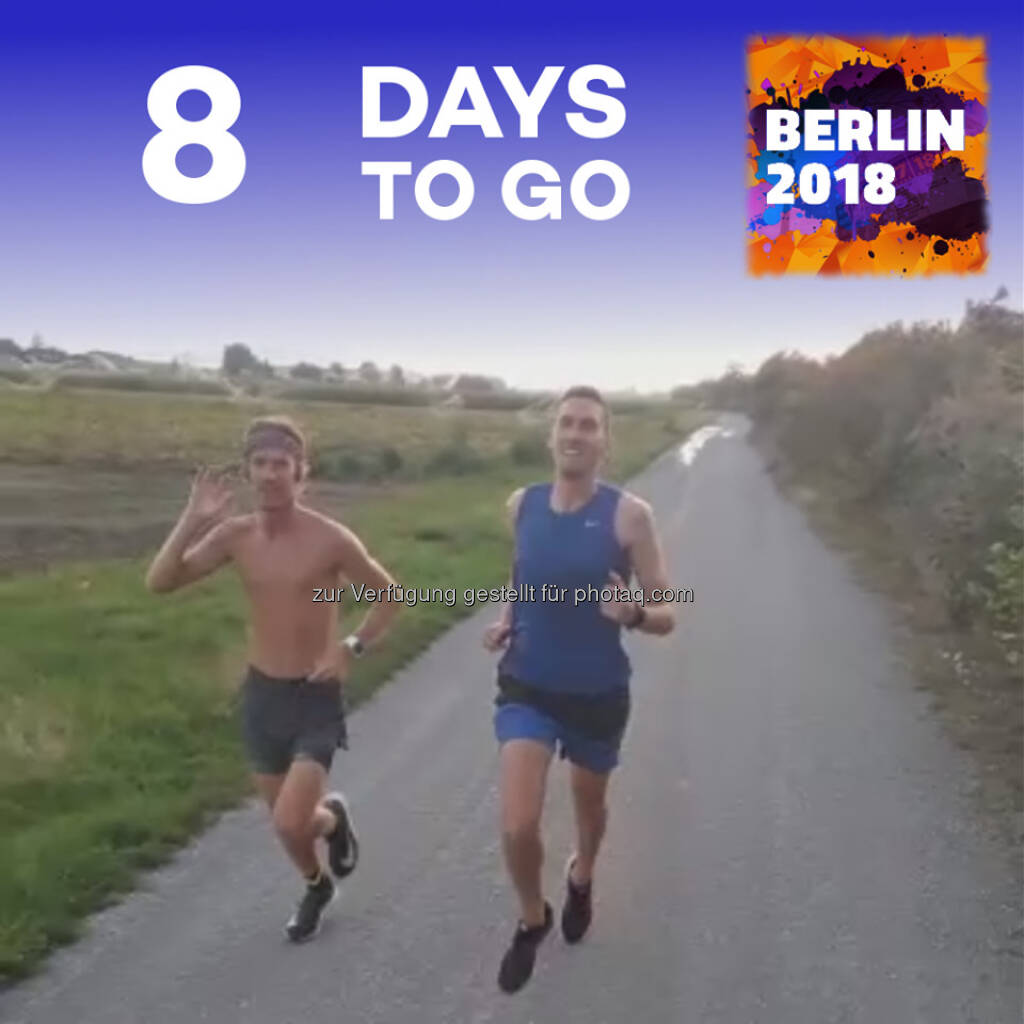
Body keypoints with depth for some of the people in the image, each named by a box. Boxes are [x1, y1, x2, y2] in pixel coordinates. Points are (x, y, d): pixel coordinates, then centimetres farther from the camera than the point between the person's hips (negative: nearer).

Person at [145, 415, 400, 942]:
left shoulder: (330, 539, -16)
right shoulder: (235, 534, -5)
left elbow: (390, 596, -4)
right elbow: (159, 583, -11)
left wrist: (351, 647, -14)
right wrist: (193, 519, -21)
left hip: (316, 697, -4)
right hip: (260, 693, 4)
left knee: (291, 824, -14)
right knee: (285, 817, 16)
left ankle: (334, 817, 23)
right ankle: (317, 886, 47)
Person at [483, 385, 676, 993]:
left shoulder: (629, 515, -15)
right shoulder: (522, 505, -4)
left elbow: (666, 616, -13)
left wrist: (633, 613, -35)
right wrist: (508, 620, -2)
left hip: (599, 694, -1)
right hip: (528, 687, 1)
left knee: (590, 804, 22)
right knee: (517, 828, -11)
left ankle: (581, 881, 57)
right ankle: (532, 920, 21)